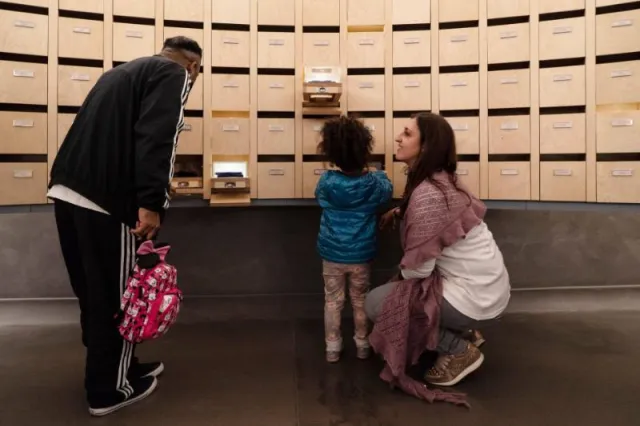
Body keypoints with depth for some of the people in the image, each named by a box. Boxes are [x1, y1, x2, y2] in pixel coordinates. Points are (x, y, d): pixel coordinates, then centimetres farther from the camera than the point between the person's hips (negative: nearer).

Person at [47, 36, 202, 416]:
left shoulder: (127, 70, 26)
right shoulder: (174, 75, 0)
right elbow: (157, 137, -17)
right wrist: (152, 202, -22)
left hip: (67, 189, 9)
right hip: (104, 199, -9)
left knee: (94, 292, 18)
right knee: (115, 296, 5)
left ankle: (119, 368, 35)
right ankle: (110, 389, 21)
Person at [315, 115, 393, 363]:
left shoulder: (326, 182, -14)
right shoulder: (373, 184, -15)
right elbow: (388, 191, 9)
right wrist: (376, 174, 25)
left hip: (332, 254, 0)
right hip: (361, 255, 0)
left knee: (332, 301, 14)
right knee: (360, 301, 18)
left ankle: (333, 348, 24)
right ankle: (363, 345, 32)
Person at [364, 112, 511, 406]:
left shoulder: (427, 194, -24)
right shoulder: (442, 180, 3)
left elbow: (418, 268, -21)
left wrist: (399, 277, 1)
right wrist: (399, 213, 5)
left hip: (474, 295, -9)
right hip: (487, 284, 9)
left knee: (375, 303, -3)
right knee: (400, 284, 23)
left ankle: (460, 350, 4)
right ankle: (464, 331, 19)